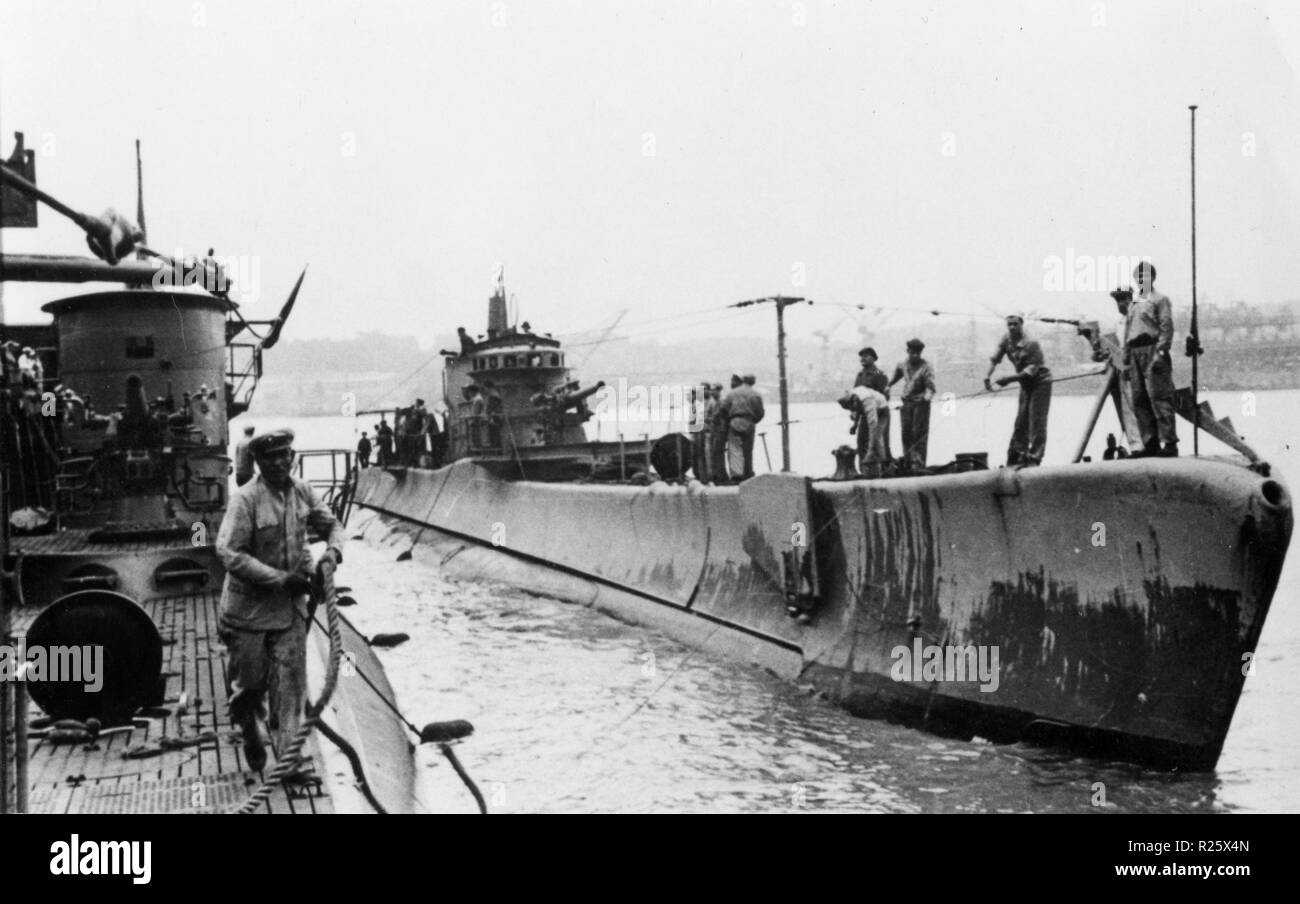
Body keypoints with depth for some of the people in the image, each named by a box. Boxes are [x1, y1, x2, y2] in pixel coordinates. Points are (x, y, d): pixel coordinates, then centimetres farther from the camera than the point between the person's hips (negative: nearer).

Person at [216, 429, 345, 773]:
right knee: (249, 683, 10)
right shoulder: (246, 498, -18)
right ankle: (251, 735, 37)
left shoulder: (302, 492, -1)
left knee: (291, 683, 0)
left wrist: (332, 553, -10)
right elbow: (230, 553, -23)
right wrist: (281, 579, -24)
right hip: (249, 607, -3)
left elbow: (332, 525, 13)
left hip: (291, 606, 4)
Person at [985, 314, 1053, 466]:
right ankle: (1015, 457, 12)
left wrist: (1009, 379, -31)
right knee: (1021, 421, 8)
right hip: (1025, 385, 7)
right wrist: (987, 376, -20)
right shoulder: (1006, 340, -4)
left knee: (1037, 422, -11)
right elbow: (994, 359, -3)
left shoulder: (1031, 344, -23)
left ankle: (1034, 458, -11)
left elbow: (1031, 371, -26)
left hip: (1040, 381, -7)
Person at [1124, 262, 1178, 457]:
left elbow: (1167, 327, -8)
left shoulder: (1160, 299, 1)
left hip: (1152, 351, -7)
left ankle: (1170, 443, -11)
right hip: (1136, 353, 7)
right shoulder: (1133, 303, 22)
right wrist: (1126, 358, 16)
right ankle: (1150, 444, 9)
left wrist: (1160, 352, -18)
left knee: (1159, 397, -12)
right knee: (1139, 400, 5)